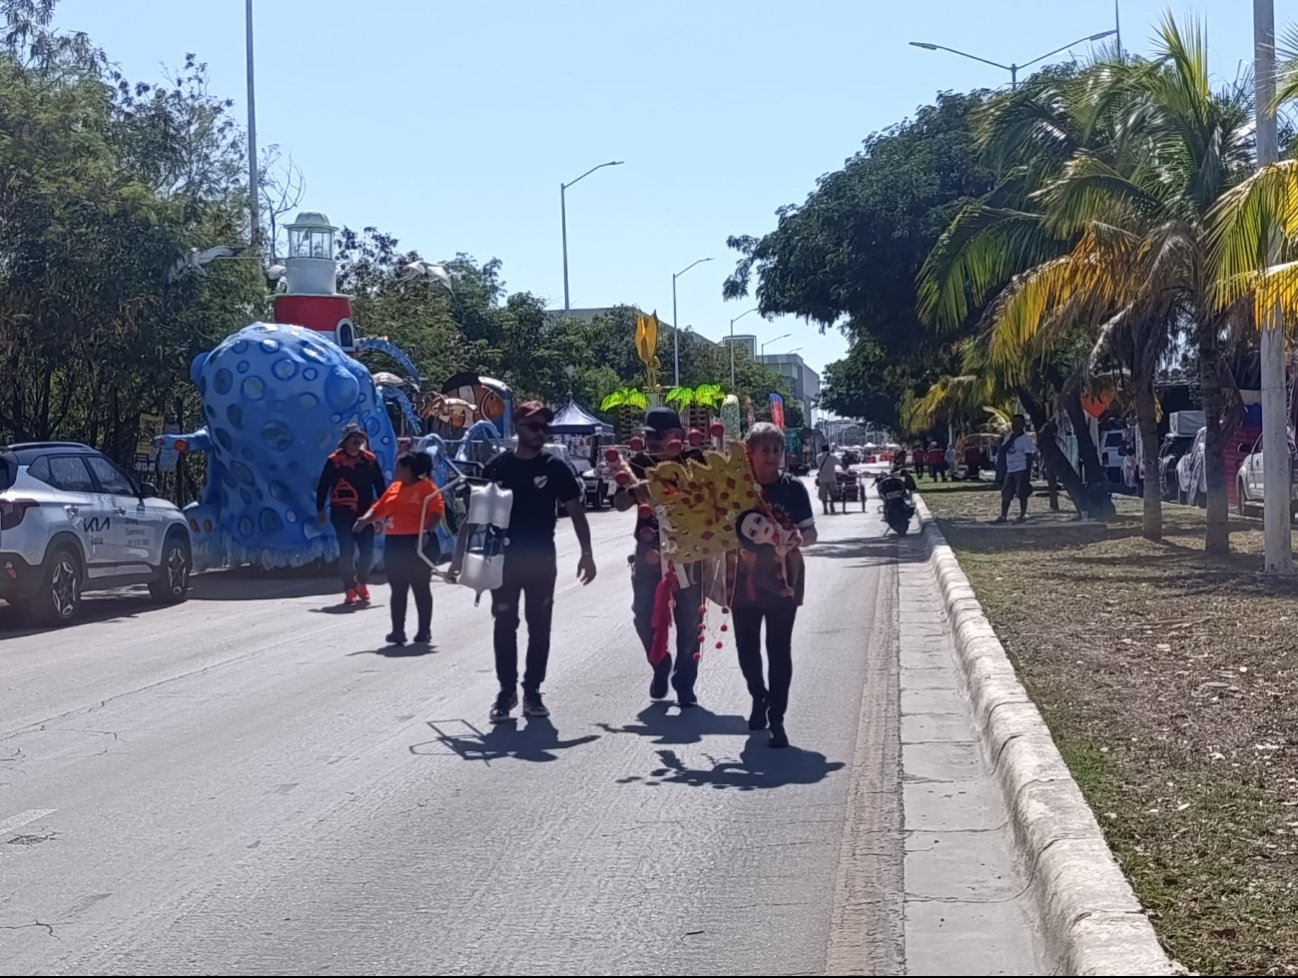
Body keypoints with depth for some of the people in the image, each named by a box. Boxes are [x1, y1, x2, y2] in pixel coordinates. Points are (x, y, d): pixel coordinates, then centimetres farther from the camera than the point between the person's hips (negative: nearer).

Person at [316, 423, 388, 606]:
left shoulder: (370, 459, 3)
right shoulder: (334, 460, -5)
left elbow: (380, 485, 9)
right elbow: (323, 486, -1)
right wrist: (320, 509, -2)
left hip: (365, 512, 3)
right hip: (342, 512, -3)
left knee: (367, 550, 2)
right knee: (347, 551, -4)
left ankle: (362, 583, 26)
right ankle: (350, 589, 7)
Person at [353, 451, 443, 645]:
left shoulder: (427, 487, -7)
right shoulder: (394, 487, 15)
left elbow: (437, 511, -16)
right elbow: (379, 508, 13)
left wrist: (427, 532, -28)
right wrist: (365, 519, -5)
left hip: (417, 543, -7)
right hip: (394, 542, 7)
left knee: (420, 588, 2)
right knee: (398, 589, 6)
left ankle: (424, 630, 11)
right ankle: (398, 630, 9)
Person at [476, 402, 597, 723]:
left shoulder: (555, 468, -1)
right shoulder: (497, 467, 0)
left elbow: (576, 512, 2)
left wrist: (587, 554, -5)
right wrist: (461, 554, 1)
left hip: (542, 561, 0)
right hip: (504, 559, 0)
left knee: (539, 628, 5)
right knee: (504, 627, 3)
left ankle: (532, 691, 15)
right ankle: (506, 691, 12)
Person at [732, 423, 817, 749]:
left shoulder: (793, 488, -4)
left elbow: (811, 532, 0)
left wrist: (799, 538, -21)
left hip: (782, 581, -2)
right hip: (745, 579, 2)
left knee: (779, 649, -3)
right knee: (746, 647, 12)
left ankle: (776, 719, 3)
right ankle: (759, 698, 39)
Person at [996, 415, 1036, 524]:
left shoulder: (1026, 438, -5)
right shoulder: (1010, 436, 14)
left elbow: (1029, 456, -10)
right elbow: (1002, 450, 3)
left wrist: (1028, 473, -16)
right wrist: (1012, 439, -7)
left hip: (1021, 470, -7)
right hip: (1010, 470, 7)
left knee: (1022, 494, -6)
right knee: (1005, 494, 6)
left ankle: (1022, 515, 2)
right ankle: (1003, 516, 12)